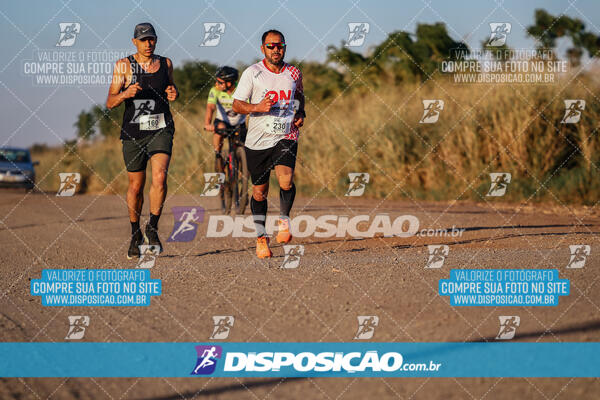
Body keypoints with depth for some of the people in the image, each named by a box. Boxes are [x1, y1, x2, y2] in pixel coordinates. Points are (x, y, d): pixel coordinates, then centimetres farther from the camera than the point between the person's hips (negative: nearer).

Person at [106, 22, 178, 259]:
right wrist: (126, 94, -22)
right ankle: (135, 234, 24)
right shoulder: (124, 66, 1)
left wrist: (173, 94, 1)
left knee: (159, 177, -20)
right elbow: (110, 103, -1)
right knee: (136, 185, 6)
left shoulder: (165, 63, 9)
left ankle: (152, 228, -6)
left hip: (161, 130, 1)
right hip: (133, 132, -1)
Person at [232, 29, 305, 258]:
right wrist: (257, 107, -20)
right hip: (258, 139, -1)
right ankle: (261, 238, 22)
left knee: (286, 180, -24)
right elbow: (237, 104, -3)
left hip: (286, 137, 1)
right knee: (259, 191, 6)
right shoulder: (252, 73, -3)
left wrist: (301, 113, 8)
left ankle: (284, 220, 2)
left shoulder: (293, 73, 7)